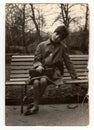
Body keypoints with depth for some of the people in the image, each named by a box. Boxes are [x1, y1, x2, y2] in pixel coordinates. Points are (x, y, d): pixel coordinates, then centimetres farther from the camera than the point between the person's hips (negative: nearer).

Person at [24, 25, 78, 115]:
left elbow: (68, 62, 12)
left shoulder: (62, 47, 7)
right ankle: (35, 107, -16)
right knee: (36, 82, -31)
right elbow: (36, 59, 10)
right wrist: (39, 65, -13)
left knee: (43, 80, -33)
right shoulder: (42, 45, 9)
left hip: (54, 71, -2)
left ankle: (35, 104, -18)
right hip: (42, 70, 2)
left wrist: (74, 76, 13)